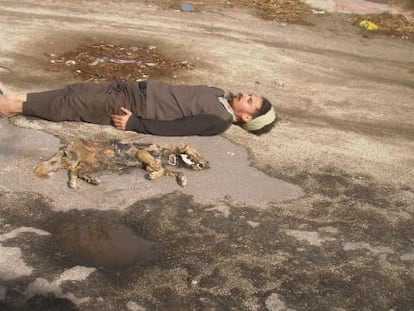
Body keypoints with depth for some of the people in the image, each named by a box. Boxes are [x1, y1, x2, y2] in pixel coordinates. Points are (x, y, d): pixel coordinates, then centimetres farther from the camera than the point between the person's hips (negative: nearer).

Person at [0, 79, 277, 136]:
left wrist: (133, 123, -22)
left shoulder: (220, 120, -17)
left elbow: (172, 128, -22)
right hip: (141, 89, 7)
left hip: (138, 107, -7)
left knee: (75, 103, -10)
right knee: (79, 91, 2)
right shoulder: (221, 95, 10)